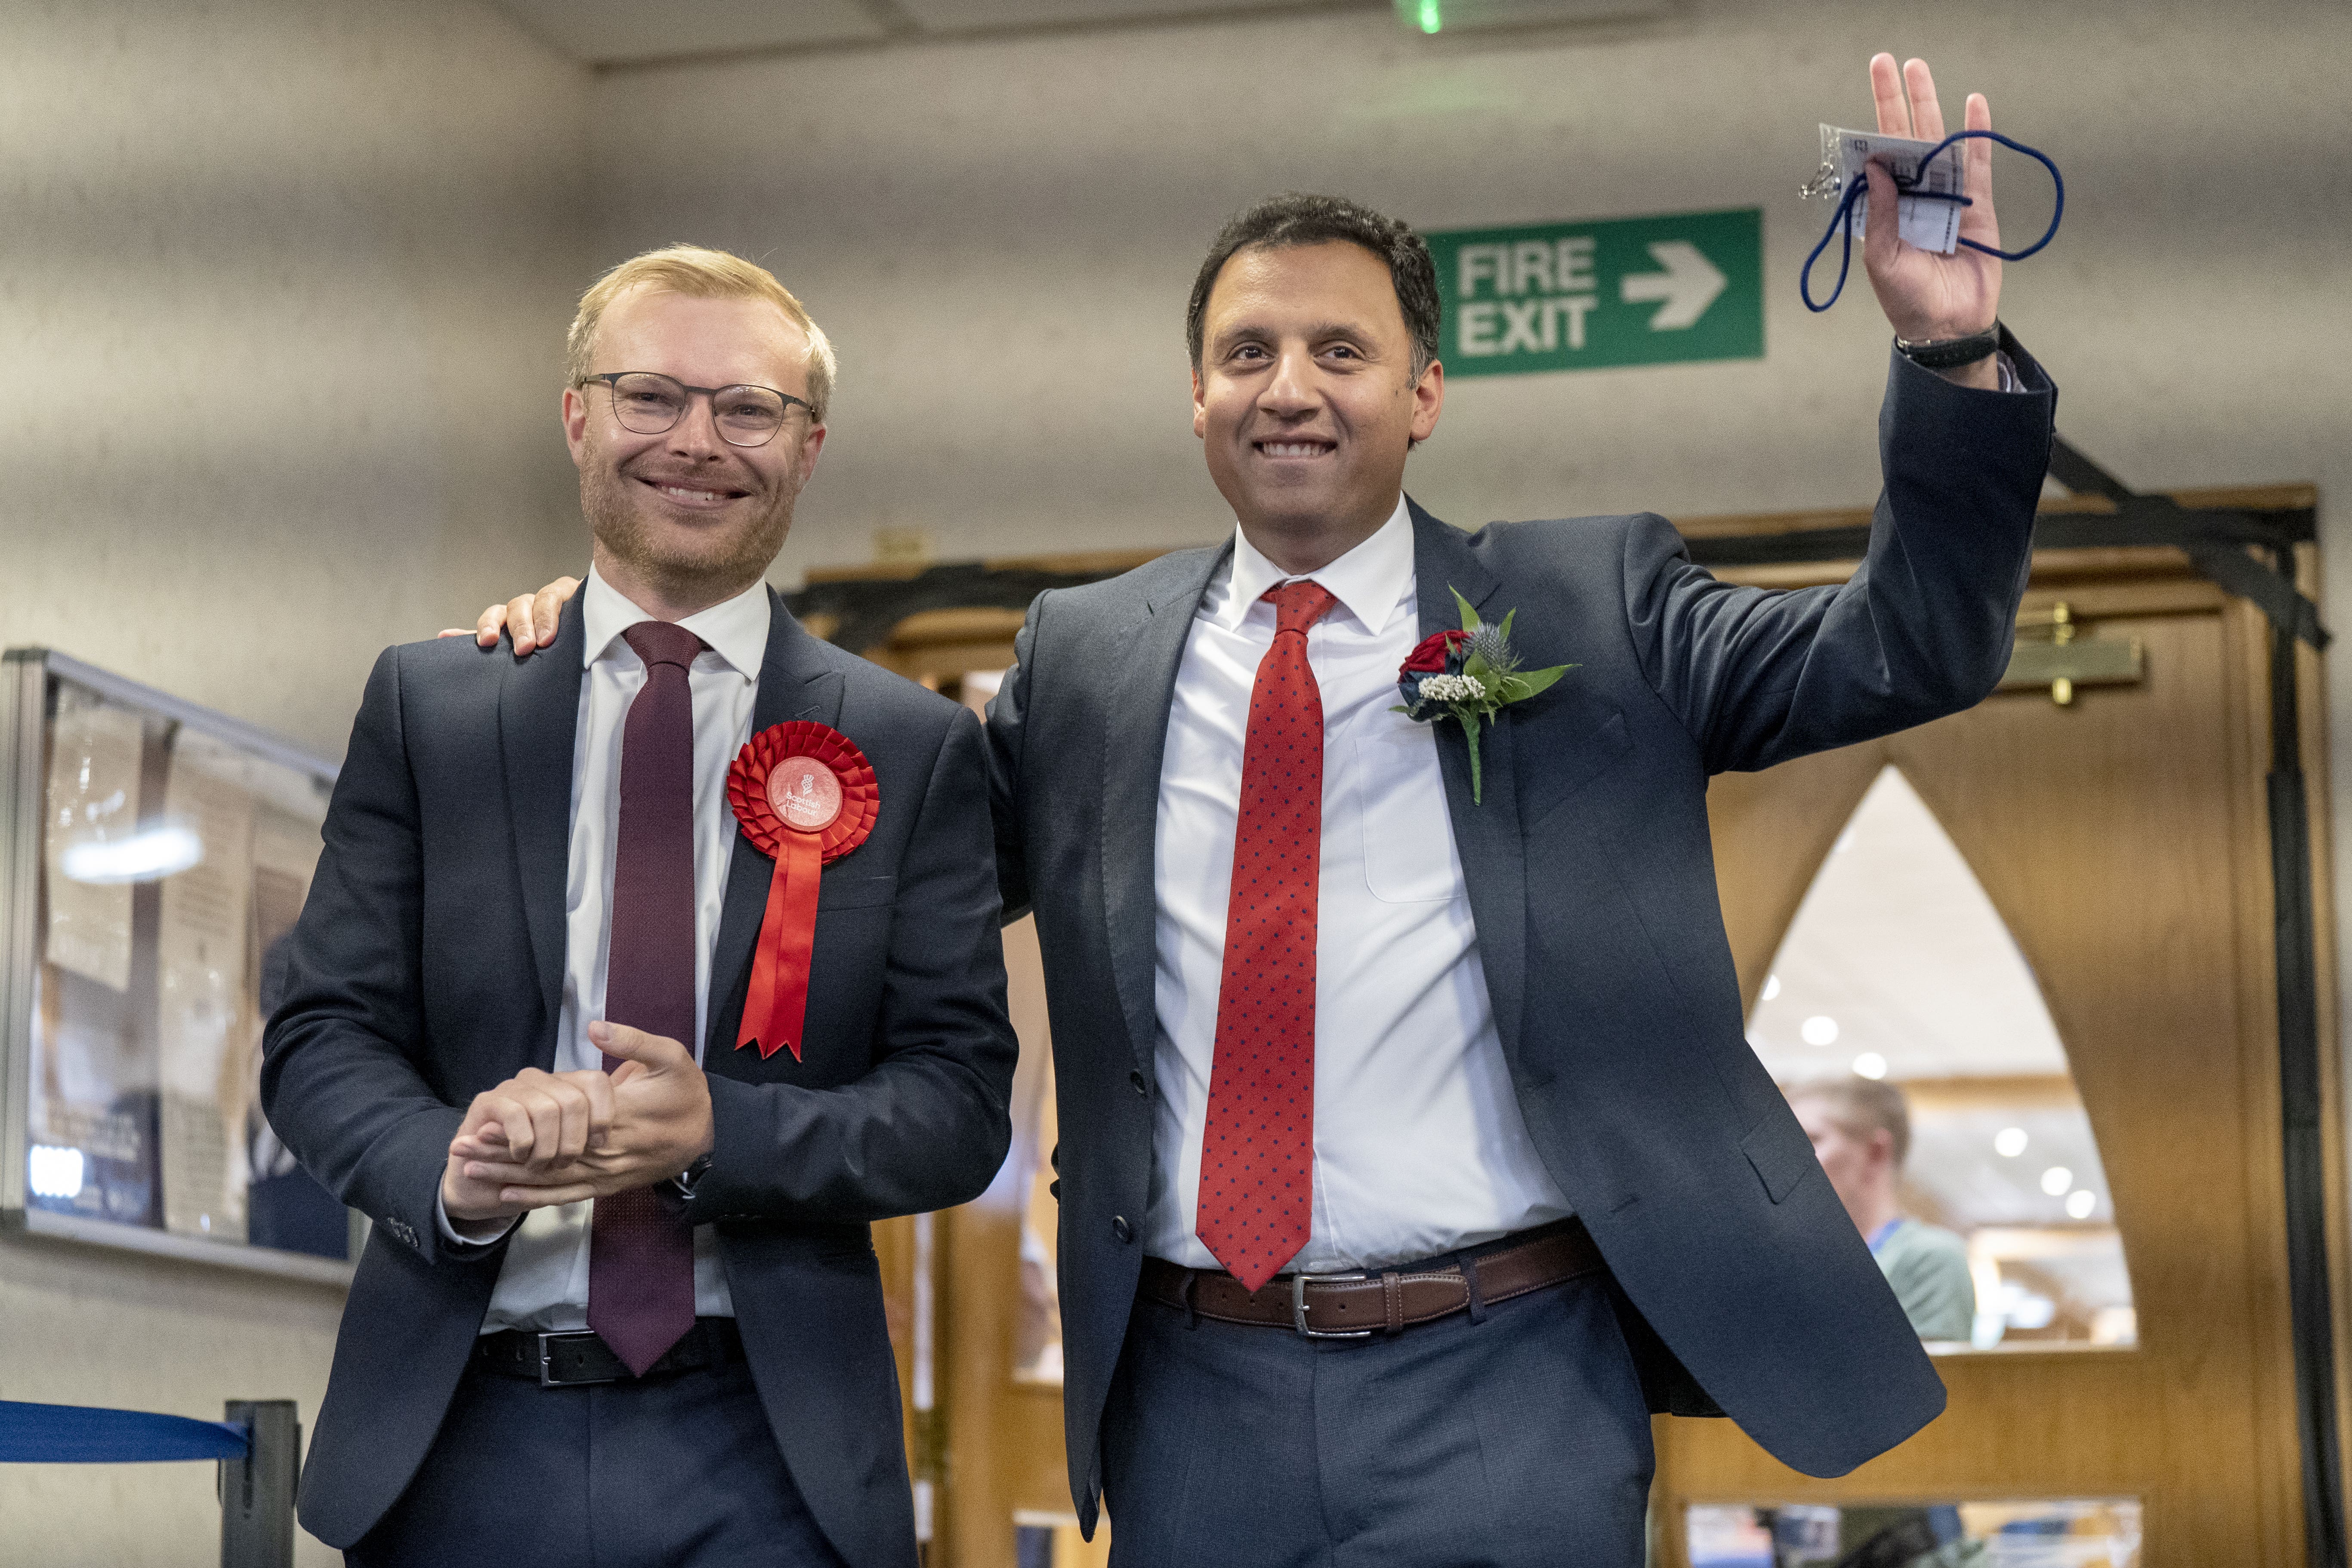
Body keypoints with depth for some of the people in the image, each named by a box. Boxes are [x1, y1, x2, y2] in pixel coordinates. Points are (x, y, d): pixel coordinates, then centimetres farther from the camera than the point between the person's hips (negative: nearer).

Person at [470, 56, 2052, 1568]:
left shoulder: (1592, 609, 6)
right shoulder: (1083, 655, 12)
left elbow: (1909, 648, 1)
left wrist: (1954, 352, -12)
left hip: (1505, 1389, -2)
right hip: (1195, 1402, 2)